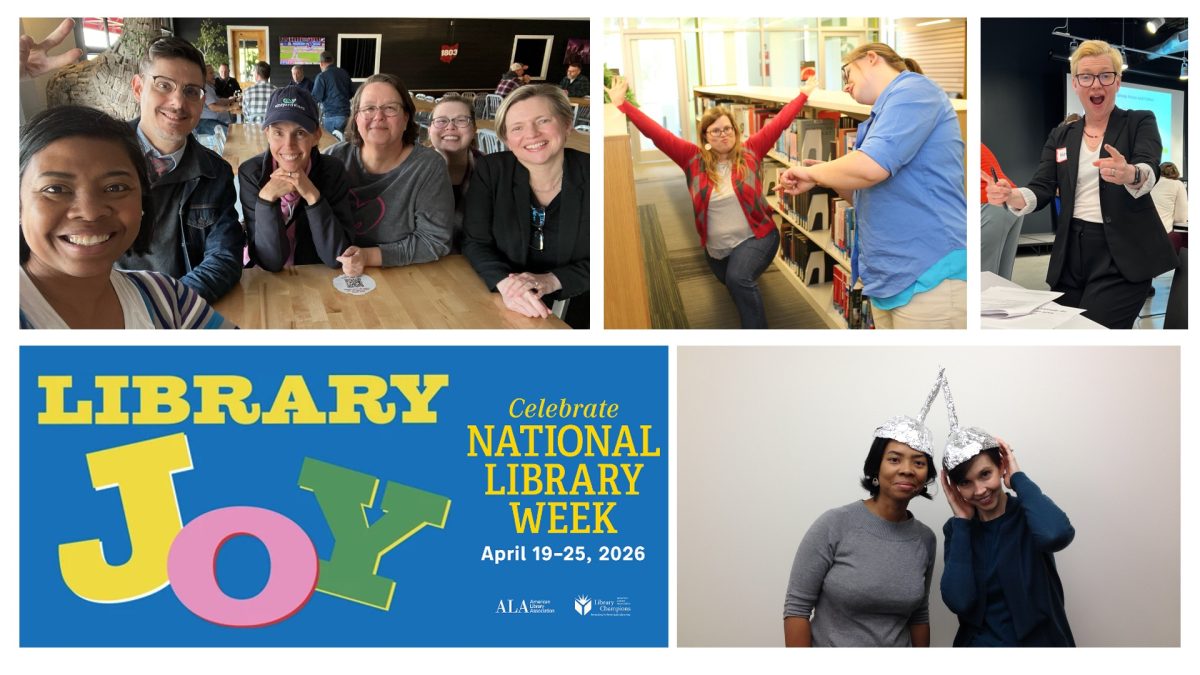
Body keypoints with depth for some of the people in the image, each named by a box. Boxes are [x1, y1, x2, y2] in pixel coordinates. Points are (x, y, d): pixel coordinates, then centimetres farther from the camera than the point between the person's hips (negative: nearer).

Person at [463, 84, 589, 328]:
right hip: (504, 305, 2)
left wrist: (550, 281, -20)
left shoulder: (591, 175, -6)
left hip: (575, 306, -1)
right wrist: (506, 283, -24)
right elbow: (476, 243, -3)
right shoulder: (490, 170, -1)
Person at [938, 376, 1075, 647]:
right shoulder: (956, 529, 3)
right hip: (978, 643, 1)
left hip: (1039, 642, -1)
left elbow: (1056, 534, -27)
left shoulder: (1028, 514, -4)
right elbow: (958, 601, -11)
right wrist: (962, 522, -7)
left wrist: (1018, 479, -13)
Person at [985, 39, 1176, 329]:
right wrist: (1010, 196, -21)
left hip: (1122, 254, -4)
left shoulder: (1140, 122, 3)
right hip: (1071, 254, 4)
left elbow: (1149, 171, -16)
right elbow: (1041, 190, 3)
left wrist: (1129, 174, -42)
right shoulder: (1060, 136, 14)